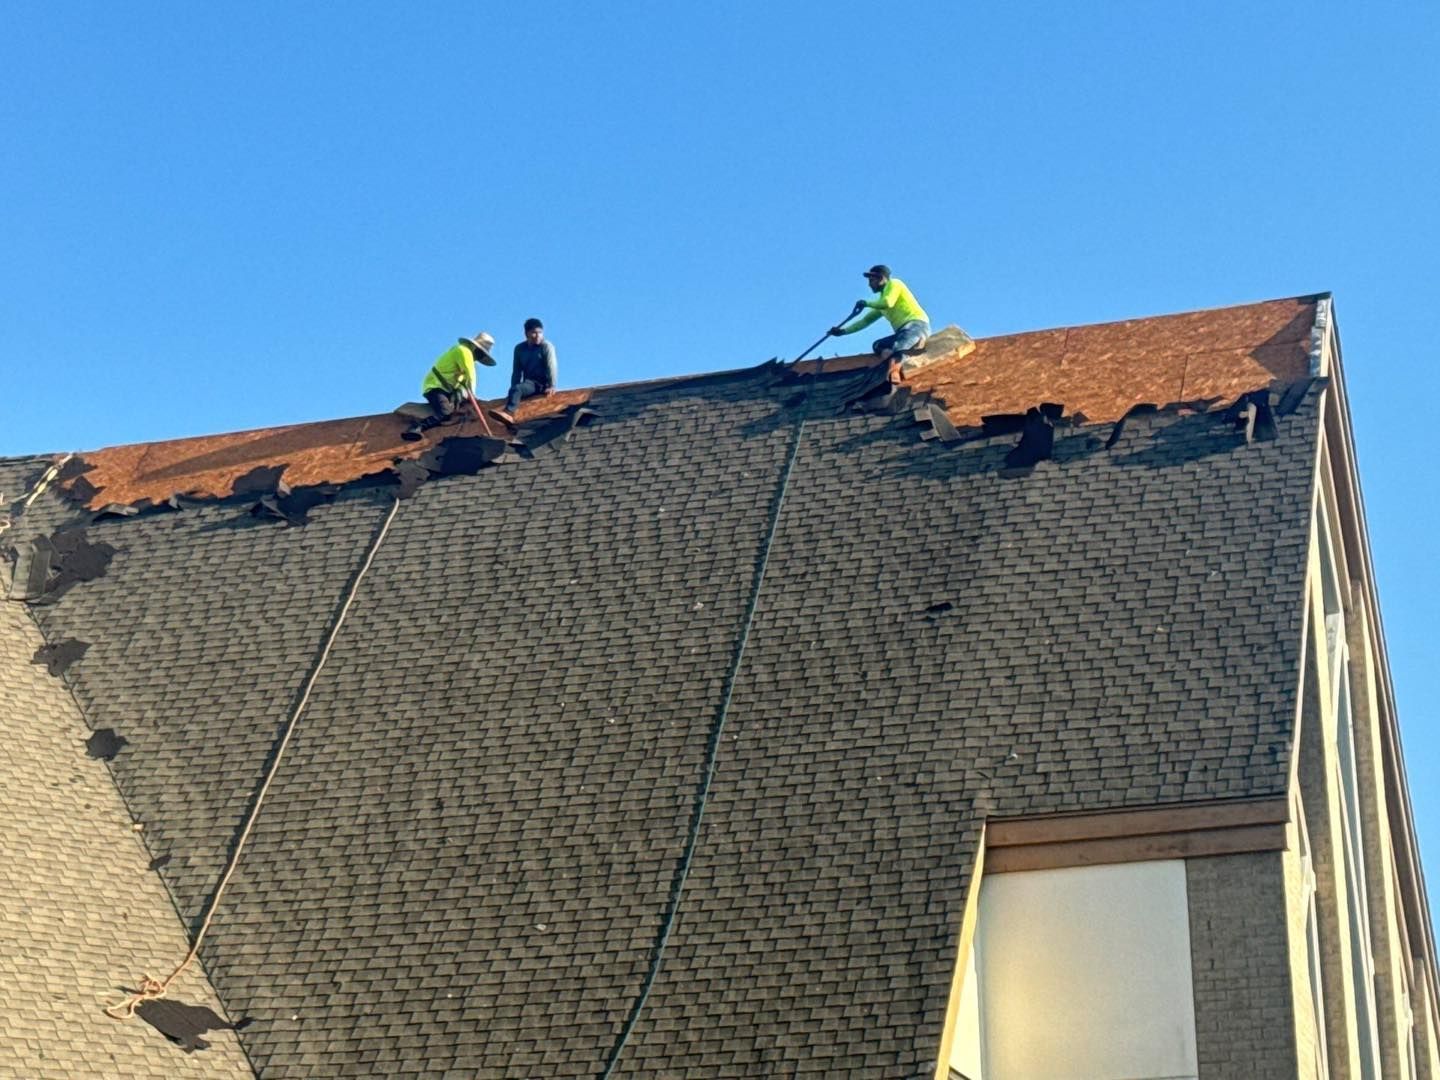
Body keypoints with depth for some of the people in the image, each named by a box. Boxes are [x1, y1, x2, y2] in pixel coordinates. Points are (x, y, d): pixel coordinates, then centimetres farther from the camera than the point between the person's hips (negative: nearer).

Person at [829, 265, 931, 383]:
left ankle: (894, 375, -56)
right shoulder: (882, 300, 27)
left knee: (897, 348, -33)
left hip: (917, 324, -9)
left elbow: (888, 303, -15)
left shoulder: (894, 284, 4)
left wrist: (866, 303, 0)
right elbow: (866, 320, 29)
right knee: (878, 345, -6)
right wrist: (843, 331, 22)